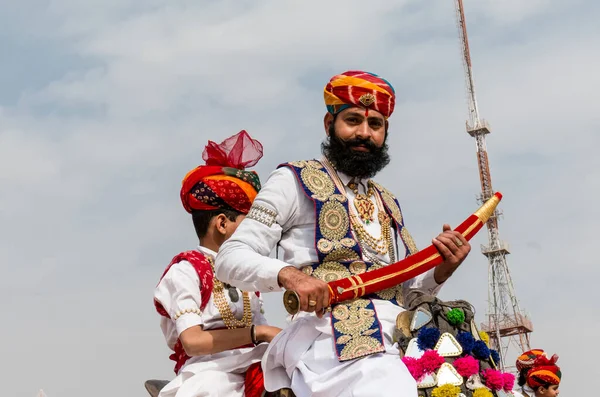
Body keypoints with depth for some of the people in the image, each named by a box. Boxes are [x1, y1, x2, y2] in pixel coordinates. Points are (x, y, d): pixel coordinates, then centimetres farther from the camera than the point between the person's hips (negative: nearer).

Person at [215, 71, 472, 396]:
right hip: (330, 339, -8)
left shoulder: (388, 205, 26)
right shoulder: (296, 180, 7)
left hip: (393, 345, 8)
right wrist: (288, 274, -20)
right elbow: (230, 258, -1)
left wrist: (440, 271, 4)